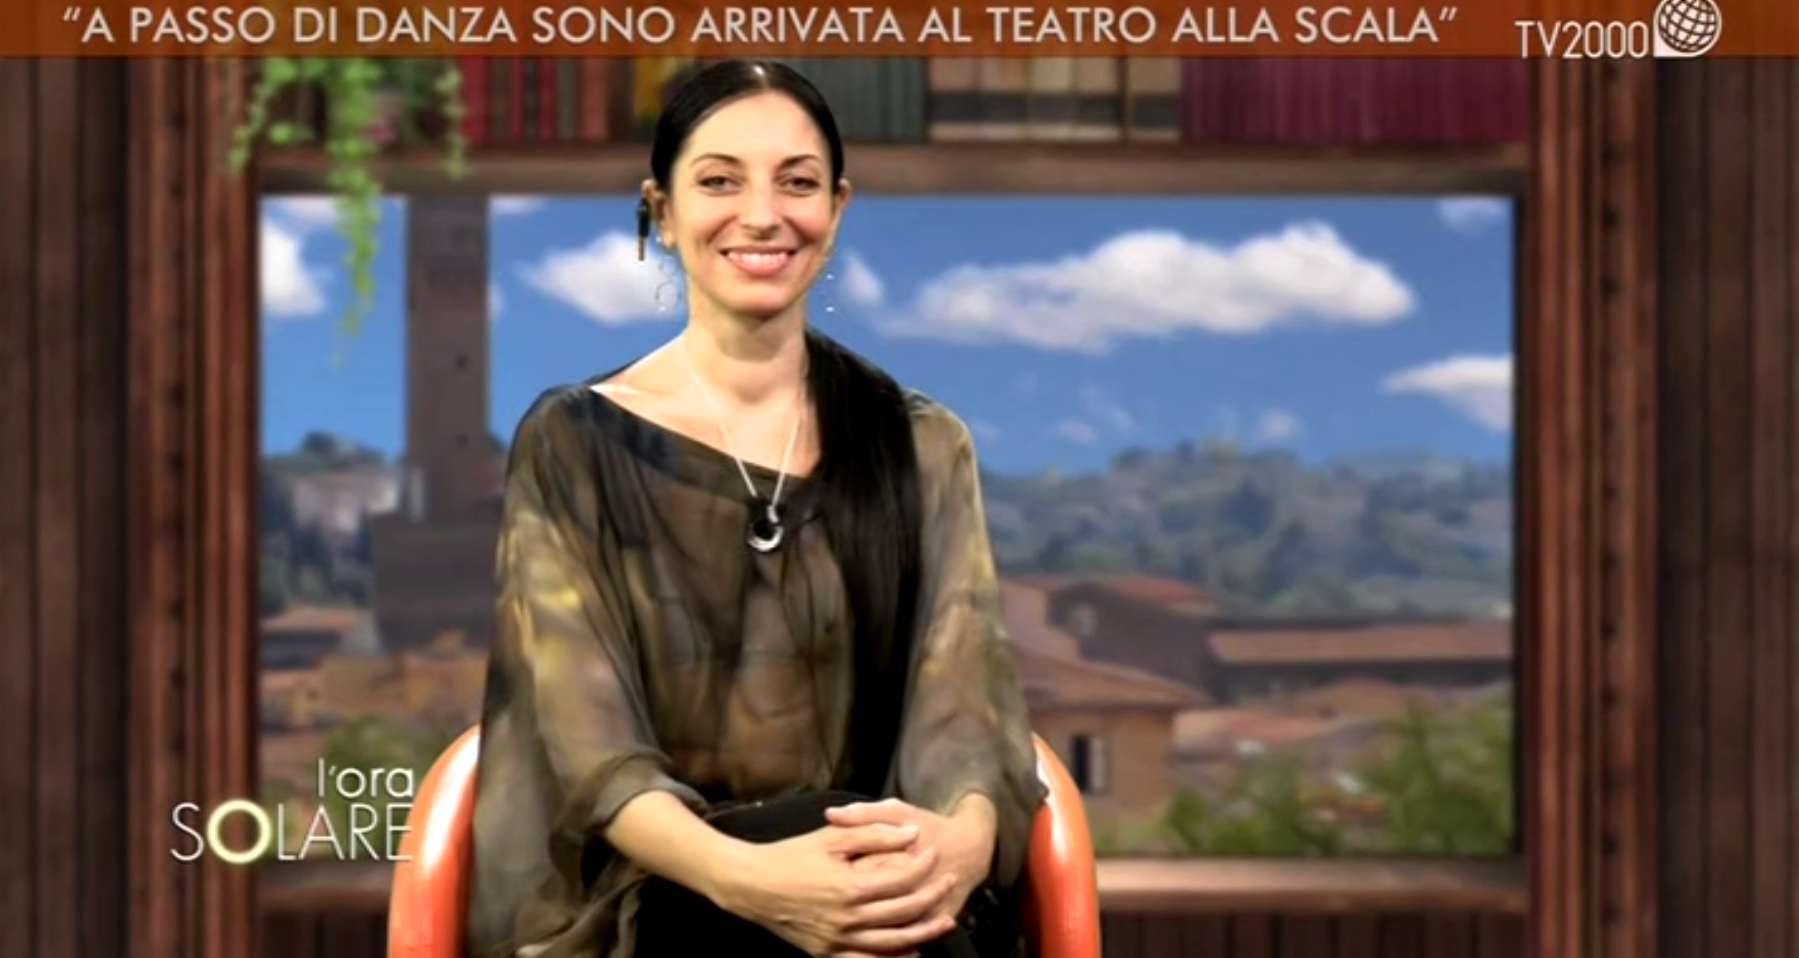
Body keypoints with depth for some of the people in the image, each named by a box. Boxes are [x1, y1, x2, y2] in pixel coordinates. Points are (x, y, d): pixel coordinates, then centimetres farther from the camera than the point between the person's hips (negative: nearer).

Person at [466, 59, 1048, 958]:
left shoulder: (922, 446, 10)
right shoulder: (573, 444, 3)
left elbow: (962, 692, -4)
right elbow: (583, 729, -8)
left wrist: (965, 835, -29)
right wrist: (739, 874, -29)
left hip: (873, 886, 3)